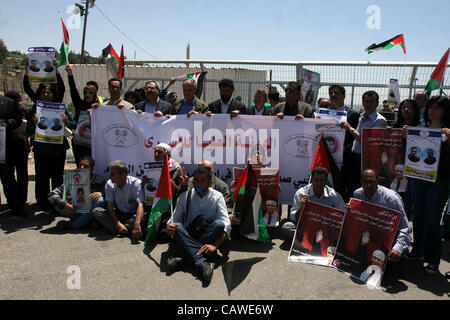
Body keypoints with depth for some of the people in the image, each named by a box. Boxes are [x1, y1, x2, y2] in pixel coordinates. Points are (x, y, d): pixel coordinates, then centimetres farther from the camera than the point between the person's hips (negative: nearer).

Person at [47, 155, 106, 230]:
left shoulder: (99, 181, -4)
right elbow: (51, 195, -8)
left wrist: (101, 193, -26)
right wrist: (66, 205, -27)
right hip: (76, 211, 1)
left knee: (100, 200, -32)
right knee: (57, 204, -22)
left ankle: (72, 224, -20)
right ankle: (90, 221, -20)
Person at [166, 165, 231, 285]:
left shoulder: (217, 197, -2)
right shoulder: (185, 196, 5)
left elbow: (225, 225, -14)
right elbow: (175, 219, 2)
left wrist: (215, 245, -33)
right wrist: (169, 225, -26)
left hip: (209, 236, -1)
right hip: (188, 237, 1)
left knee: (219, 224, -31)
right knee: (177, 228, -30)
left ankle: (182, 257, -38)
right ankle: (202, 263, -46)